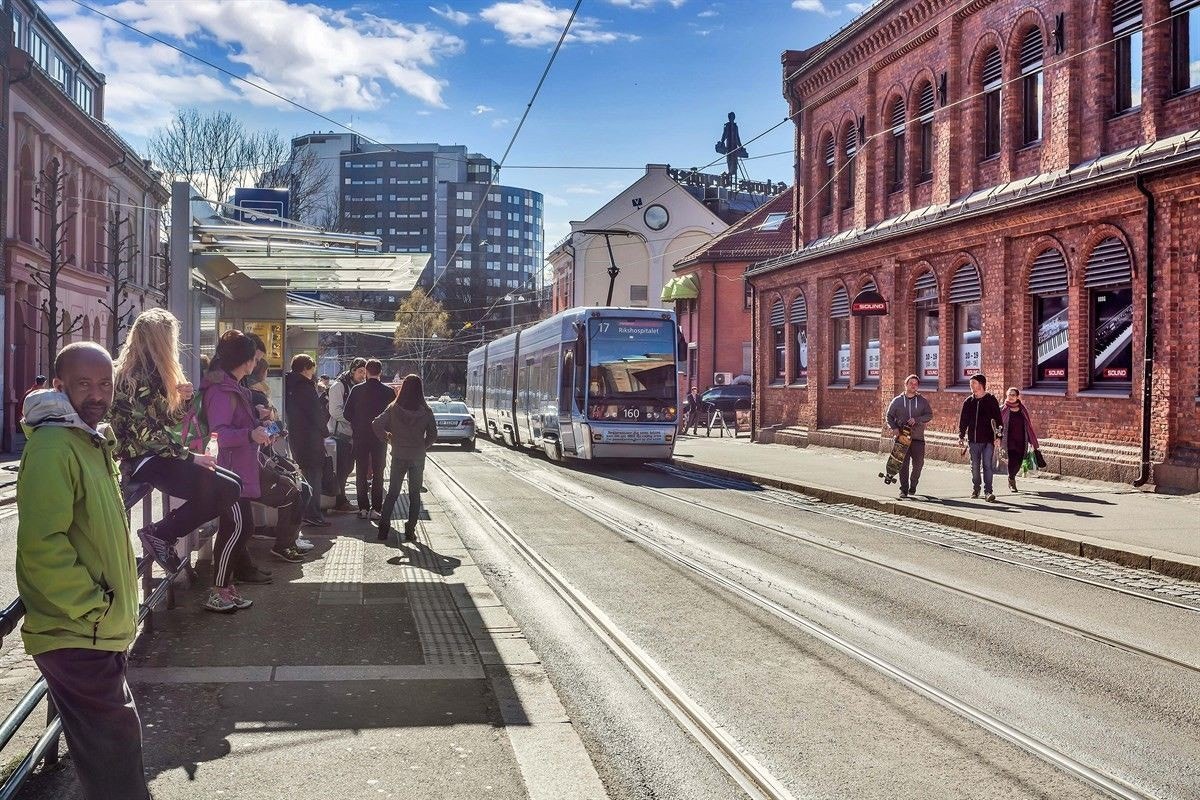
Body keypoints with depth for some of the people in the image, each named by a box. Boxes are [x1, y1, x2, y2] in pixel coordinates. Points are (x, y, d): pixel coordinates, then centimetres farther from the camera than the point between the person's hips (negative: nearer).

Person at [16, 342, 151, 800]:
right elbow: (41, 546, -25)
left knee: (113, 740, 19)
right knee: (115, 743, -4)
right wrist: (93, 607, -19)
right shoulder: (51, 447, -18)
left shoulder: (93, 441, 13)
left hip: (99, 631, 10)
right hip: (75, 636, -10)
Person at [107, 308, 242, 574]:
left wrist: (183, 399, 0)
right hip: (143, 462, -10)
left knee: (233, 483, 0)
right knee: (227, 490, -20)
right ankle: (160, 534, -10)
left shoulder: (152, 374, 15)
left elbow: (169, 422, 20)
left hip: (156, 456, 10)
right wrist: (189, 457, -15)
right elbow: (147, 434, -20)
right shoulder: (135, 377, -13)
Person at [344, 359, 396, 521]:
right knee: (378, 473, 7)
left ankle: (363, 508, 8)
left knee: (361, 473, 9)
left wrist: (356, 426, 11)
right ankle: (376, 509, 4)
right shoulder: (389, 392, -7)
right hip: (380, 438, -1)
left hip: (360, 437, 1)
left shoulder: (357, 390, -5)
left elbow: (346, 414, -5)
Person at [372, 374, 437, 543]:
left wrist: (387, 437, 2)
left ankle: (384, 527, 3)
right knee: (415, 494, 10)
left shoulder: (393, 408, -7)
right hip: (418, 458, 0)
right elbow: (433, 435, -4)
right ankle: (410, 530, 7)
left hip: (399, 457, 1)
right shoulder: (425, 411, -8)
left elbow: (376, 424, -14)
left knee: (392, 493, 11)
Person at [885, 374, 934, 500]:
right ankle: (904, 489, 0)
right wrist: (894, 427, -9)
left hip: (918, 437, 1)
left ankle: (913, 486, 24)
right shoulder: (897, 401, 7)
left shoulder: (922, 401, 8)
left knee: (918, 464, 3)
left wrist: (916, 420, -15)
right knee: (903, 464, -4)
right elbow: (889, 416, 9)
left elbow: (930, 415, 1)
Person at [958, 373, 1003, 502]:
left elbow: (997, 419, -2)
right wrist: (961, 436, 7)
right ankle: (975, 489, 21)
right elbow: (963, 420, 13)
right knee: (975, 466, 9)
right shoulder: (968, 402, 9)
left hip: (988, 440, -4)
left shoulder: (991, 400, 0)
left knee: (988, 466, -6)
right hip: (973, 440, 4)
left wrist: (998, 436, -8)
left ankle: (988, 491, -6)